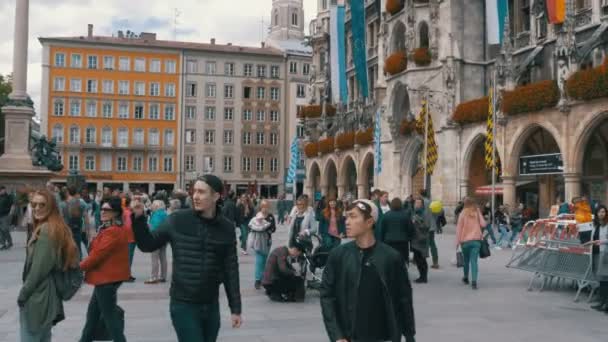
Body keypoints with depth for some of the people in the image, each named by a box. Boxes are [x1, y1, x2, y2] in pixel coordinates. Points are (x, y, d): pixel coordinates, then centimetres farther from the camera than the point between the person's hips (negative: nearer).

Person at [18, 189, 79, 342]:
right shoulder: (58, 228, 10)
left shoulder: (46, 230, -19)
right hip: (49, 292, 10)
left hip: (36, 296, -10)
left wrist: (23, 293, -12)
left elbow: (39, 268, -21)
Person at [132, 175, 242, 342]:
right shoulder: (178, 220, -7)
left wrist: (236, 308, 2)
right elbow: (148, 244, 3)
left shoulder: (226, 228, -1)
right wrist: (138, 218, -12)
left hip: (211, 305, 3)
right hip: (183, 305, -3)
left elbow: (230, 269, 3)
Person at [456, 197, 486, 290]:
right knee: (474, 261, -4)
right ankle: (474, 281, -18)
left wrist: (458, 241, 2)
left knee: (466, 260, 18)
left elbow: (459, 228, -5)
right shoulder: (477, 213, 2)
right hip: (476, 240, 1)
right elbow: (483, 224, -3)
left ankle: (466, 278, 32)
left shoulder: (463, 213, -4)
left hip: (465, 240, -1)